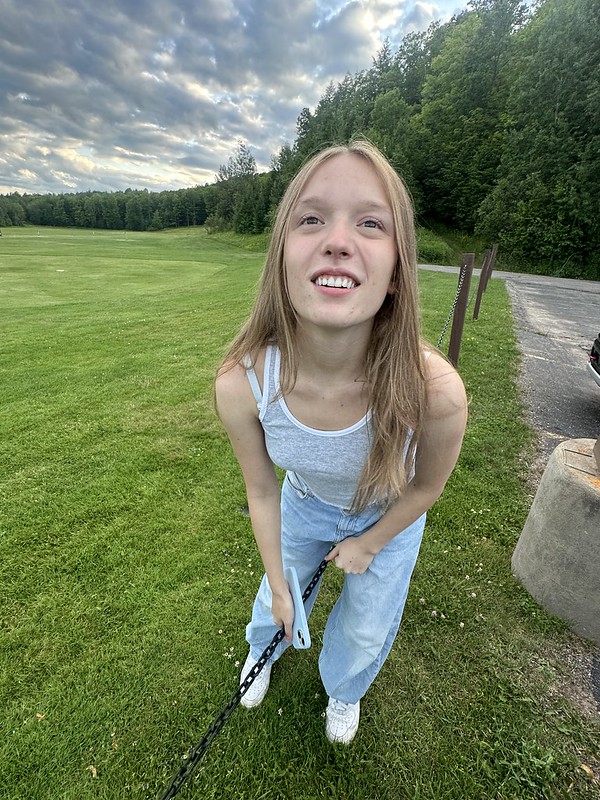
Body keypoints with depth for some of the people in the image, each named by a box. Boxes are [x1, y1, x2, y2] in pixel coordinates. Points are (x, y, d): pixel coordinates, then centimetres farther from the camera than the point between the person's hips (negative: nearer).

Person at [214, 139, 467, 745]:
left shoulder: (434, 391, -40)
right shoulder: (240, 386, -35)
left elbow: (426, 486, -17)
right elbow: (262, 491, -16)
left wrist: (368, 544, -3)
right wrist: (277, 586, -3)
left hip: (388, 517, 0)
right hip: (305, 507, 1)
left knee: (366, 630, 23)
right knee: (278, 599, 28)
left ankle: (343, 690, 64)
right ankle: (263, 651, 69)